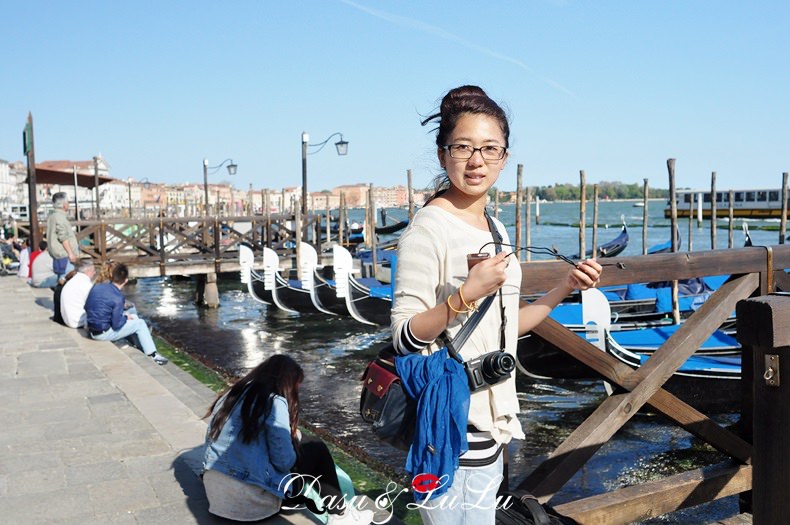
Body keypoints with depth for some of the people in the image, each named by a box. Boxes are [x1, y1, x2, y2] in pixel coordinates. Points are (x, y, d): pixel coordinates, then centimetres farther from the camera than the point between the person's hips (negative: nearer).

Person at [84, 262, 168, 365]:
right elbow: (117, 325, -20)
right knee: (140, 324, 4)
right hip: (104, 334, -8)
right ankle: (152, 355, 8)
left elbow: (86, 307, 10)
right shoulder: (118, 298, -24)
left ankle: (141, 347, 31)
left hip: (91, 330, 8)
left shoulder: (97, 287, -3)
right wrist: (126, 317, 1)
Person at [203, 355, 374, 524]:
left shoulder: (231, 395, 10)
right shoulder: (274, 401, -12)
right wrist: (293, 439, 8)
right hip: (250, 501, -8)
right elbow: (284, 461, -14)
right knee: (317, 449, 11)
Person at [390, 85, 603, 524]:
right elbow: (405, 339, -17)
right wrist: (466, 293, -29)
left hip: (489, 423, 8)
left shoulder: (494, 229, 10)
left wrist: (564, 288, 9)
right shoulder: (427, 229, -15)